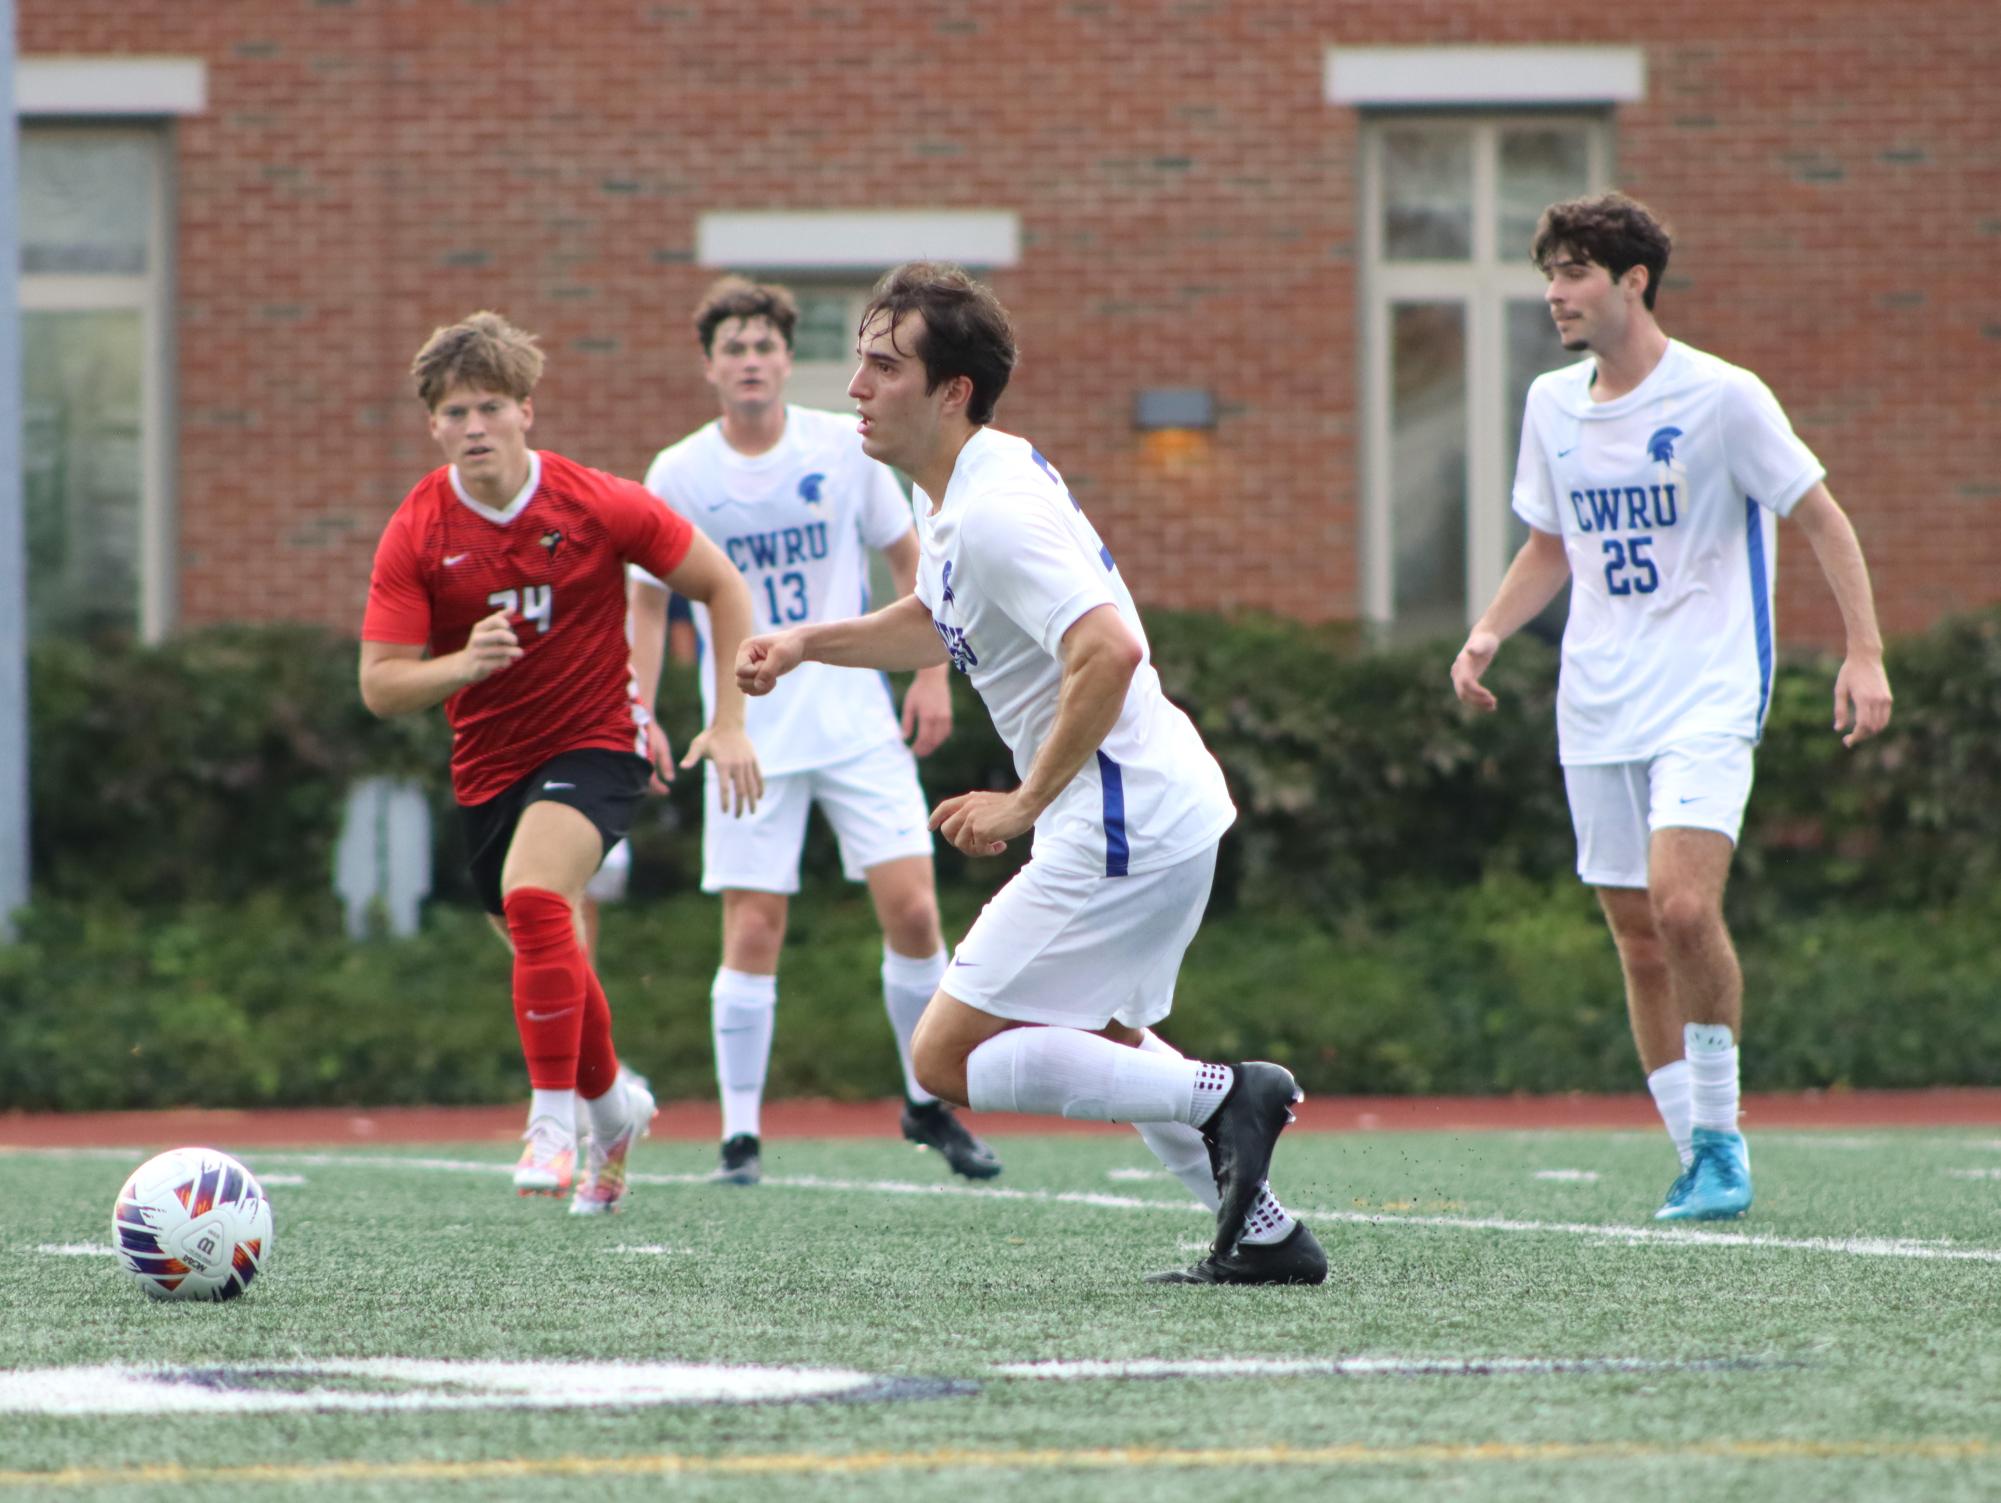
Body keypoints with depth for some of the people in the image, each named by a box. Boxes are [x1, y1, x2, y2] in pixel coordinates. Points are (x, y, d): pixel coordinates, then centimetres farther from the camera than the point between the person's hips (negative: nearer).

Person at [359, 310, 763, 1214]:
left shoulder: (598, 506, -13)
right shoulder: (415, 536, -9)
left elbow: (721, 586, -1)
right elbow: (379, 686, -13)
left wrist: (729, 723, -5)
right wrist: (463, 664, -34)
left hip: (594, 742, -4)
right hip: (487, 763, 4)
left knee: (532, 896, -30)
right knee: (546, 957, 14)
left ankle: (554, 1122, -25)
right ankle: (614, 1103, 43)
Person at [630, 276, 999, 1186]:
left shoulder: (845, 451, -1)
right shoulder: (678, 476, -3)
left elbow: (909, 559, 10)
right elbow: (650, 602, 6)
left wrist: (932, 675, 3)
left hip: (857, 719, 1)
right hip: (749, 730, -1)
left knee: (911, 908, -7)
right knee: (752, 931, -6)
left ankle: (928, 1104, 11)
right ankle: (741, 1130, 4)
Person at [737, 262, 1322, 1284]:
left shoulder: (995, 514, -21)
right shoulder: (954, 491, 10)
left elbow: (1109, 652, -32)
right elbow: (939, 624, 30)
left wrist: (1025, 805, -24)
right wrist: (808, 643, 17)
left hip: (1121, 831, -11)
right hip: (1168, 809, 11)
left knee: (947, 1060, -8)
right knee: (1096, 1038, 29)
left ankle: (1223, 1097, -11)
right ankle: (1266, 1236, 28)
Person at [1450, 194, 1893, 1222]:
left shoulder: (1721, 397, -8)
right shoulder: (1551, 405, 9)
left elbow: (1820, 519, -3)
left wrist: (1865, 653, -12)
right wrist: (1489, 632, 5)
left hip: (1708, 697, -6)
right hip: (1597, 709, 6)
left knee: (1683, 905, -23)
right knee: (1638, 937, 3)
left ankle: (1720, 1138, -9)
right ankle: (1699, 1163, 13)